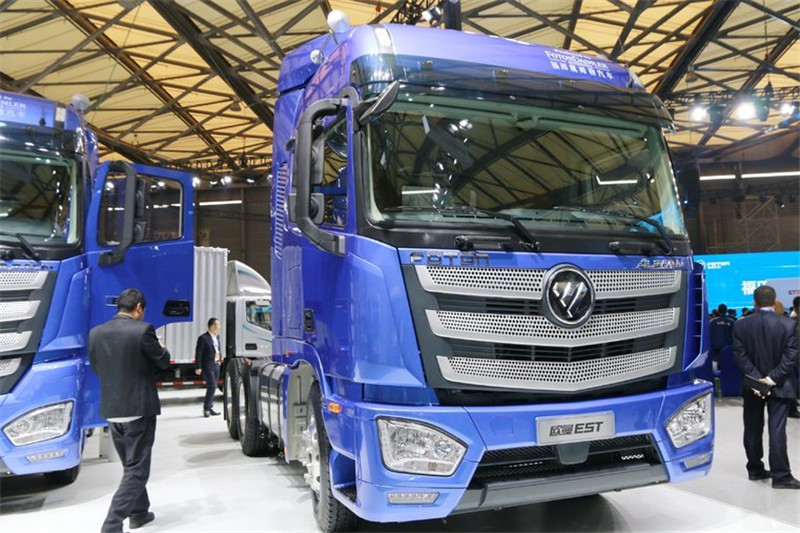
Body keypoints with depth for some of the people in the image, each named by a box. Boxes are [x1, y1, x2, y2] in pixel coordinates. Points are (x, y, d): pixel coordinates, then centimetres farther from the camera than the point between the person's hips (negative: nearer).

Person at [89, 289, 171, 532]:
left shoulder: (96, 333, 2)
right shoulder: (142, 330, -15)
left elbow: (97, 368, 13)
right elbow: (164, 362, -5)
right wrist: (159, 350, 17)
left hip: (111, 411, 6)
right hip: (139, 409, -6)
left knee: (130, 465, 22)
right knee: (136, 470, 3)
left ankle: (139, 512, 34)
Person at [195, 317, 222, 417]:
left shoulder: (217, 337, 12)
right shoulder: (203, 338, -12)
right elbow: (198, 353, -13)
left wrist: (220, 357, 9)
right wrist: (198, 367, -16)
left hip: (216, 365, 8)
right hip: (207, 366, -8)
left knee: (213, 388, 11)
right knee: (212, 386, -11)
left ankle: (210, 408, 20)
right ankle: (206, 408, -1)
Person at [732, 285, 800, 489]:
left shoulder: (741, 326, -5)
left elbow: (740, 356, -9)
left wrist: (756, 379, -11)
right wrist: (772, 379, -13)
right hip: (779, 387, -2)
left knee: (752, 429, 12)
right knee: (777, 430, 0)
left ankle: (755, 469, 22)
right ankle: (780, 476, 1)